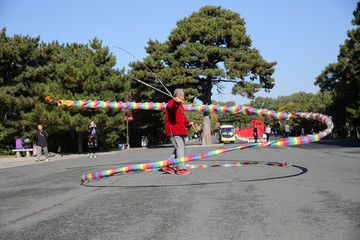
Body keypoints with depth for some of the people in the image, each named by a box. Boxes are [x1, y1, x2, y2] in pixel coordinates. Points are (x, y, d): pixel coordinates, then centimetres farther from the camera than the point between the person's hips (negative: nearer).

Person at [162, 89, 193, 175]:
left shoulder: (180, 105, 24)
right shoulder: (171, 103, -8)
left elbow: (183, 117, 24)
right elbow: (172, 107, -34)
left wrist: (187, 124, 5)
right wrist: (176, 102, -57)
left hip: (179, 130, 10)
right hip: (173, 130, -10)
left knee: (180, 148, 12)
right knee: (179, 148, -12)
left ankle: (168, 166, 17)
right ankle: (181, 169, -10)